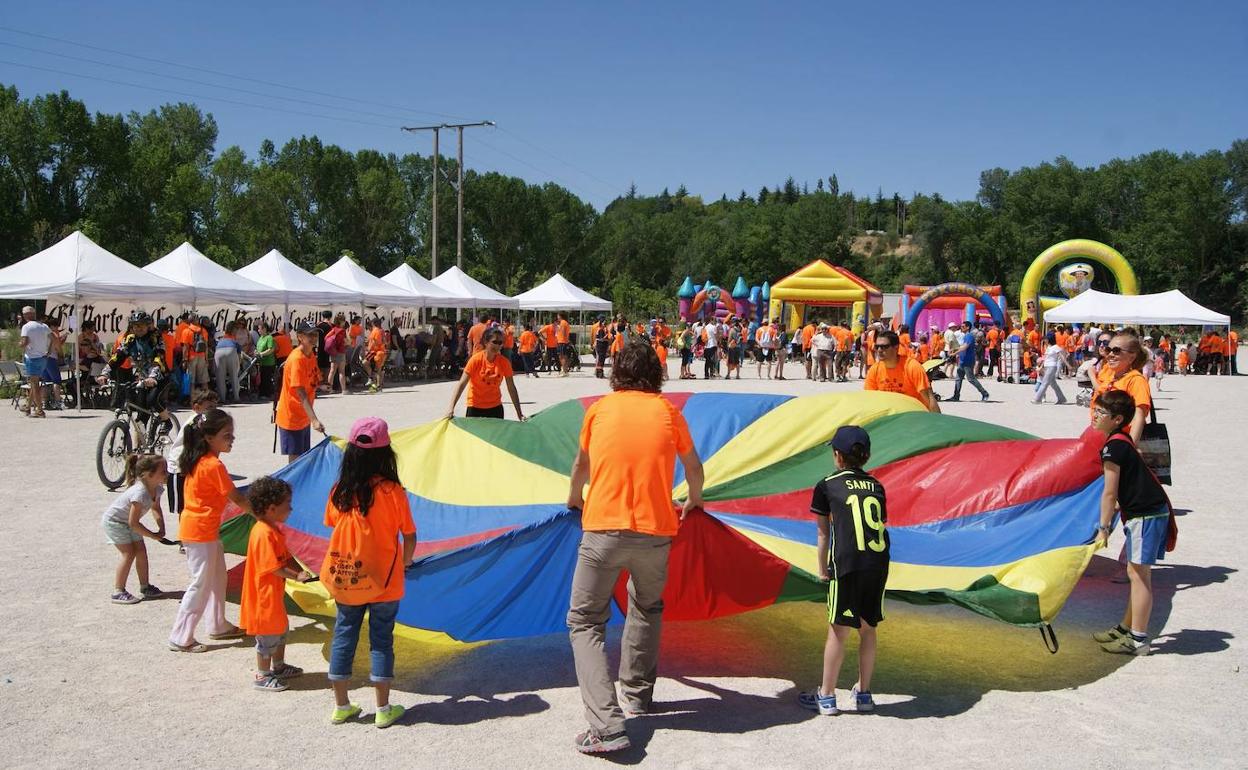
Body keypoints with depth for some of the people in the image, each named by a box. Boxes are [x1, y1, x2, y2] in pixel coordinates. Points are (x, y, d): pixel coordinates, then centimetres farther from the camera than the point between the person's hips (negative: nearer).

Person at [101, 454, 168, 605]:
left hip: (127, 521, 8)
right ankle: (118, 592, -7)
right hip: (113, 520, -8)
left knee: (141, 551, 6)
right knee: (128, 553, -12)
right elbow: (133, 522, -31)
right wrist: (154, 535, -21)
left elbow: (155, 508, 9)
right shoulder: (140, 492, -37)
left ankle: (145, 587, 16)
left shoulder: (157, 488, -11)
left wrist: (161, 528, -6)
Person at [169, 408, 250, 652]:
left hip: (206, 529, 9)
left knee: (217, 577, 19)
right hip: (201, 531, -9)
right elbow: (237, 499, -16)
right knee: (201, 584, -1)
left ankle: (218, 626, 31)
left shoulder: (198, 460, 6)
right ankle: (180, 639, 6)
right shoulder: (214, 465, -22)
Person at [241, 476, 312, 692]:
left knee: (281, 627, 22)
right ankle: (262, 676, 13)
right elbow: (273, 567, -26)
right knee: (268, 633, 1)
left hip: (275, 591, 11)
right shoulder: (264, 533, -25)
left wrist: (301, 571, -3)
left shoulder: (274, 529, 8)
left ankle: (278, 666, 38)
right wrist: (296, 576, -19)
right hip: (264, 593, -11)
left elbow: (286, 556, 11)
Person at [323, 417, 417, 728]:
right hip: (384, 580, -3)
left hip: (344, 579, 3)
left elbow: (334, 527, 3)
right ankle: (383, 709, 15)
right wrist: (405, 561, 11)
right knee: (381, 640, 8)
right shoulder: (392, 491, -16)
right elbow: (410, 536, -9)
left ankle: (341, 706, 23)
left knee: (343, 636, 15)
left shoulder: (340, 490, -7)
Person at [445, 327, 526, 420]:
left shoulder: (504, 362, -7)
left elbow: (511, 388, -2)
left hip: (495, 407, 3)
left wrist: (519, 413, -6)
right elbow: (462, 384, -18)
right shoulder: (476, 360, -15)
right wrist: (451, 408, -28)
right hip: (475, 407, -2)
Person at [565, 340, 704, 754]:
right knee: (647, 610, 28)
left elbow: (581, 464, 25)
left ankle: (606, 726, -10)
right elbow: (693, 467, 23)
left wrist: (574, 499, 45)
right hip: (655, 531, 2)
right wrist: (693, 501, 44)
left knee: (585, 623, 4)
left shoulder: (599, 409, 8)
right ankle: (638, 694, 36)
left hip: (602, 531, -2)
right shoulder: (668, 411, 8)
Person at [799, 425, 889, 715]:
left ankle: (826, 697, 12)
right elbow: (880, 525, 15)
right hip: (879, 564, 4)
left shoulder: (827, 486, 6)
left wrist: (822, 569, 21)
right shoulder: (876, 486, 17)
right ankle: (864, 693, 25)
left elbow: (823, 533, 10)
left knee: (838, 630, 3)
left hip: (846, 565, -4)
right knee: (868, 629, 16)